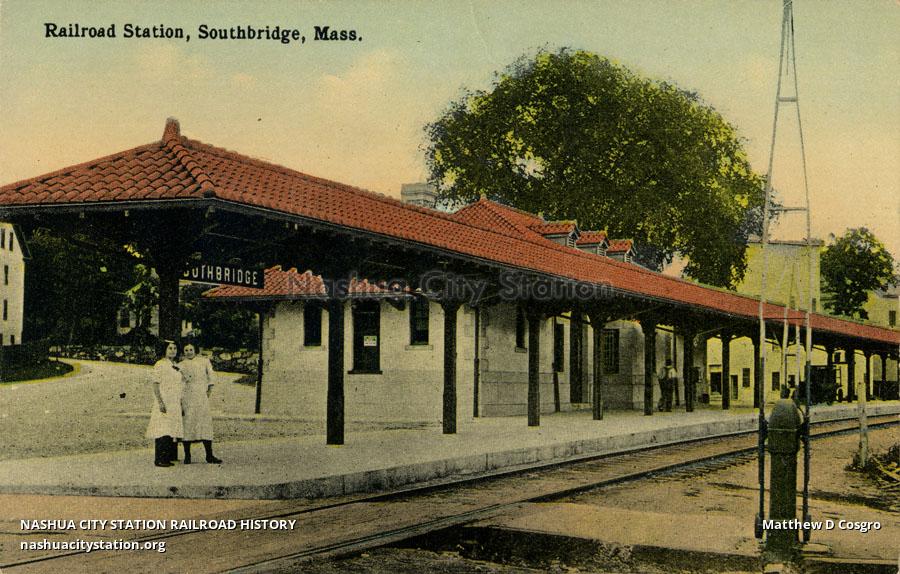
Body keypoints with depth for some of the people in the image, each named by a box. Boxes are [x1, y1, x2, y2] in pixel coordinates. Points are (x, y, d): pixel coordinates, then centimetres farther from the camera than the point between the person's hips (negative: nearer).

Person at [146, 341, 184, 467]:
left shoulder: (176, 366, 15)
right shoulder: (160, 365, -7)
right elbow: (155, 384, -12)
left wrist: (181, 404, 18)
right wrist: (160, 402, -20)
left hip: (175, 404, 8)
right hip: (164, 403, -8)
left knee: (171, 431, 8)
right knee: (163, 432, -10)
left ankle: (169, 457, 13)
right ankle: (160, 459, -8)